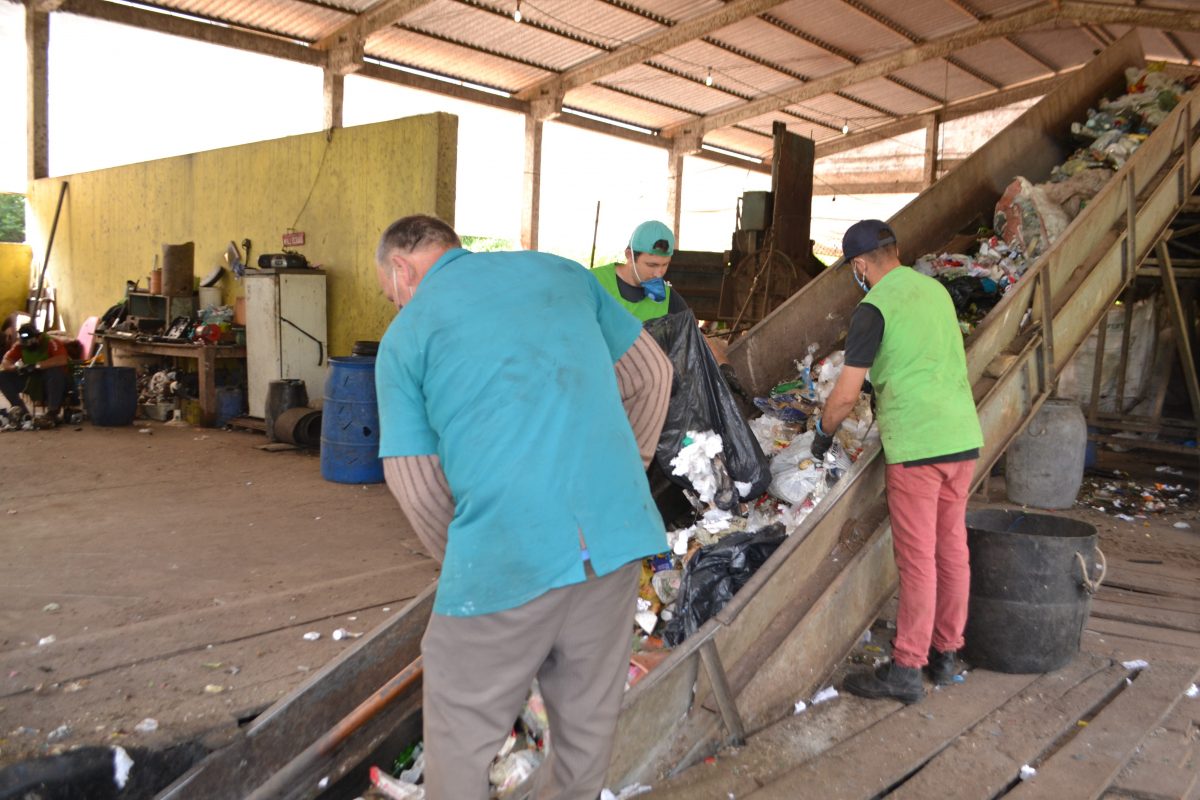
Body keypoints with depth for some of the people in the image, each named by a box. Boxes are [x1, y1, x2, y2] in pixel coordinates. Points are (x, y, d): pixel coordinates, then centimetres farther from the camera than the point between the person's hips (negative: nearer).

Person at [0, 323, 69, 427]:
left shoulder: (51, 342, -18)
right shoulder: (19, 346, -1)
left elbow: (62, 360, -36)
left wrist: (37, 365, -35)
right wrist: (17, 367, -28)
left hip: (53, 383, -5)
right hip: (31, 381, 5)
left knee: (55, 371, -38)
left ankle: (52, 414, -34)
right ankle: (22, 410, -5)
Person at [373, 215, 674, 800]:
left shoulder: (406, 334, 6)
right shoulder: (560, 271, 15)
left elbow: (414, 483, 1)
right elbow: (652, 374, 18)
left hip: (508, 555, -4)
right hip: (616, 535, 5)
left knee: (461, 737, 16)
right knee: (588, 724, 21)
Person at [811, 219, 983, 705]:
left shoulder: (873, 309, -10)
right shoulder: (936, 289, 11)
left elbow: (845, 394, -11)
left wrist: (823, 433, 6)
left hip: (917, 446, -7)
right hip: (964, 438, 7)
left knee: (917, 559, -2)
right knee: (952, 549, 14)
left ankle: (907, 669, 6)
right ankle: (946, 652, 26)